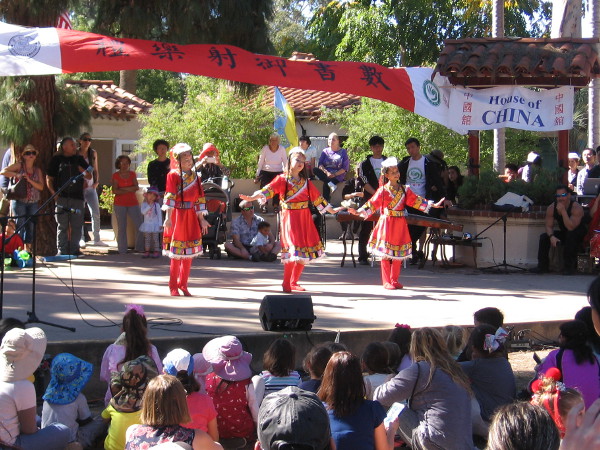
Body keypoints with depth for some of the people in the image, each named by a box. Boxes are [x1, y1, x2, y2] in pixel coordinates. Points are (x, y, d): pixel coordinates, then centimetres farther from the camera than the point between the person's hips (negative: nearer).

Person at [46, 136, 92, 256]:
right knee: (62, 225, -2)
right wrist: (53, 192, -8)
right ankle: (62, 250, 1)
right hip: (62, 197, -3)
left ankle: (74, 248, 11)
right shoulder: (56, 160, 6)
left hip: (77, 196, 3)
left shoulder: (79, 159, 15)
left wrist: (81, 170, -4)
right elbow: (49, 179, 6)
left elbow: (89, 176, 16)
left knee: (77, 225, 2)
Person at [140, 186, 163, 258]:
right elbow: (143, 212, -16)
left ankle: (156, 252, 4)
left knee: (155, 239, 1)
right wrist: (149, 206, -19)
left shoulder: (157, 205, -4)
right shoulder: (144, 204, -1)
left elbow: (159, 215, -2)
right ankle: (147, 252, 10)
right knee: (147, 239, 6)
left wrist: (160, 224, -6)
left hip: (155, 224, -2)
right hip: (147, 224, 2)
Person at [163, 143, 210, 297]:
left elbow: (199, 199, 13)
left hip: (191, 217, 5)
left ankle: (183, 285, 17)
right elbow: (170, 197, -12)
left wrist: (201, 219, 10)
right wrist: (168, 217, -20)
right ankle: (173, 287, 7)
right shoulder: (173, 175, -4)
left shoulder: (195, 177, 11)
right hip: (177, 215, -5)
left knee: (189, 253, 7)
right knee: (177, 253, -3)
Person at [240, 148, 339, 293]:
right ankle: (286, 284, -3)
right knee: (292, 251, -13)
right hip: (290, 218, -5)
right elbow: (268, 190, -15)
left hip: (305, 219, 5)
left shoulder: (306, 182, 13)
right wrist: (251, 198, -30)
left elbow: (317, 198, 20)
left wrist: (331, 210, 23)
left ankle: (294, 282, 18)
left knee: (304, 253, 6)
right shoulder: (282, 179, -2)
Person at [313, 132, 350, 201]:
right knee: (315, 170, -27)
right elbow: (320, 164, 3)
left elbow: (345, 168, -2)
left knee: (325, 184, -35)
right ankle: (330, 184, -38)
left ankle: (325, 202, -28)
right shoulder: (325, 151, 14)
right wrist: (326, 172, -18)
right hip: (326, 175, 4)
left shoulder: (343, 152, 5)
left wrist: (334, 174, -17)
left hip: (338, 176, -4)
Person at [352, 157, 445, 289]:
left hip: (400, 224, 4)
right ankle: (387, 282, 3)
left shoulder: (404, 190, 9)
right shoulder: (383, 190, -3)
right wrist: (359, 211, -18)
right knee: (386, 254, -3)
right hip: (387, 223, -4)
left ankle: (394, 280, 16)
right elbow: (373, 204, -6)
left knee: (399, 254, 6)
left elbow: (416, 200, 14)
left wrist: (433, 205, 14)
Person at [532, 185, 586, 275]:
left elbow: (571, 227, -37)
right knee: (544, 237, -12)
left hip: (578, 235, -6)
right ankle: (543, 266, -6)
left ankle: (570, 267, -29)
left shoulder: (576, 207, -26)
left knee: (571, 235, -37)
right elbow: (549, 226, -6)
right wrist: (552, 236, -27)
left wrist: (563, 211, -41)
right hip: (563, 233, 6)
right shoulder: (551, 208, -9)